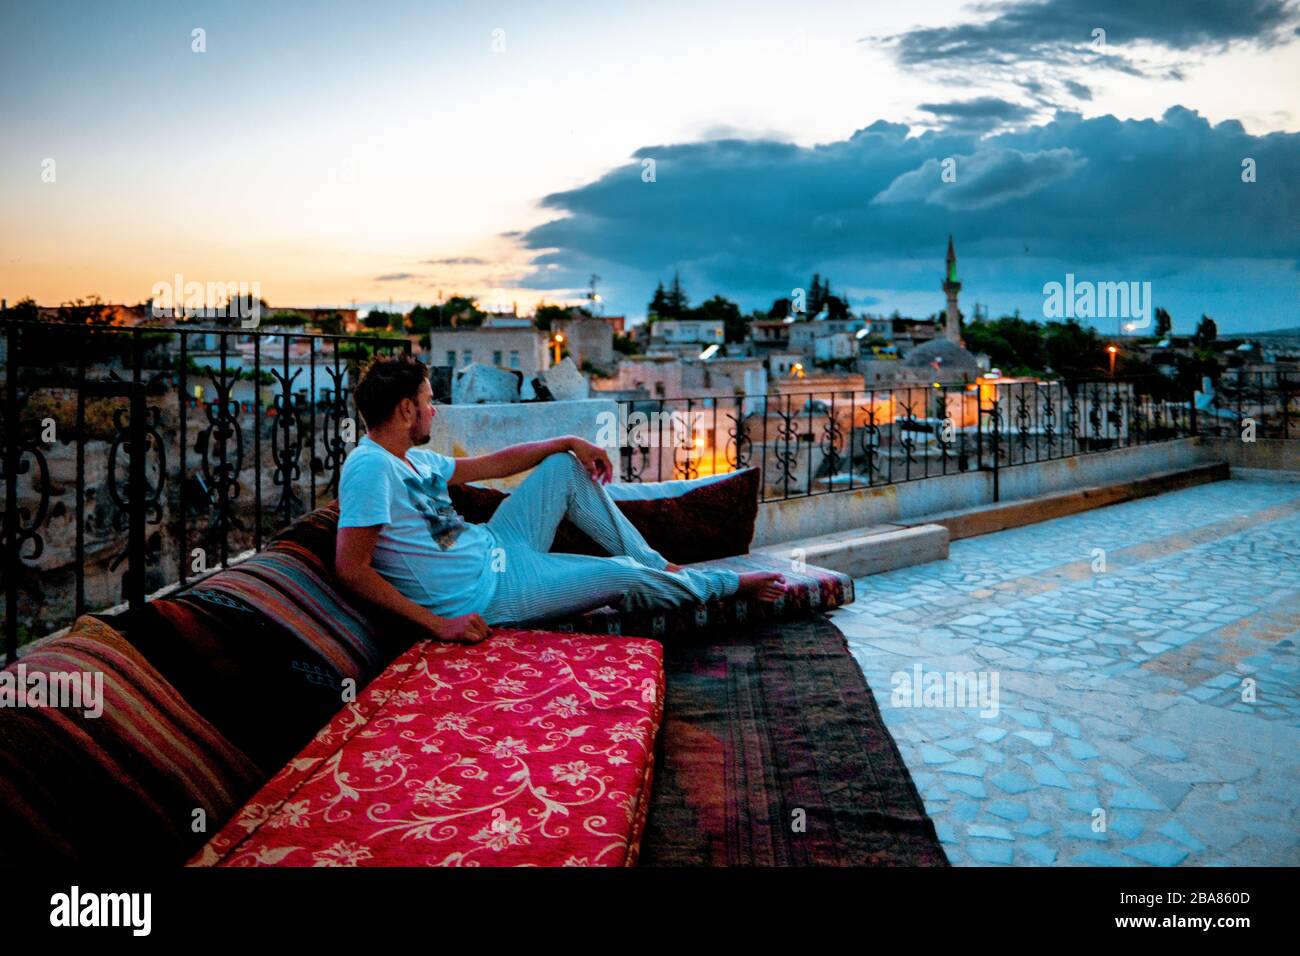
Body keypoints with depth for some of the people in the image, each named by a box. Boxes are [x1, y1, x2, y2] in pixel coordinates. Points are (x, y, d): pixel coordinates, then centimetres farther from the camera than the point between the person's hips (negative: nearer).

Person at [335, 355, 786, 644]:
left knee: (565, 466, 11)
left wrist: (569, 442, 13)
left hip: (493, 548, 10)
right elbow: (351, 568, -30)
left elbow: (491, 464, 16)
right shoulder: (371, 468, -23)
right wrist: (437, 623, -33)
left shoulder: (412, 461, 6)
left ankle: (656, 565, 15)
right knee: (623, 576, -11)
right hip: (488, 594, -10)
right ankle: (732, 582, 17)